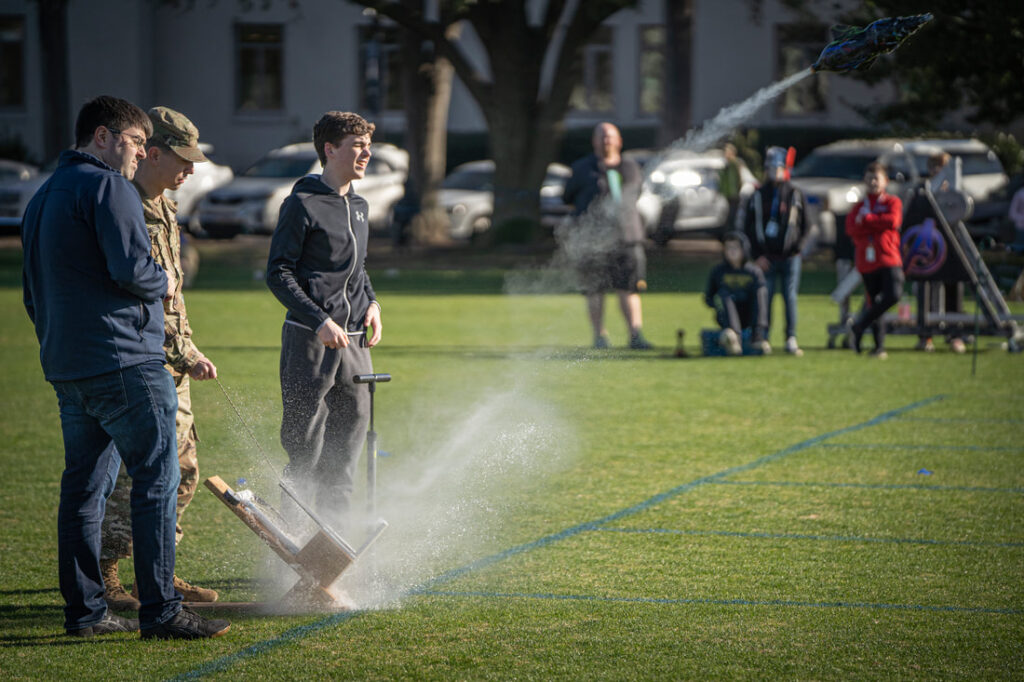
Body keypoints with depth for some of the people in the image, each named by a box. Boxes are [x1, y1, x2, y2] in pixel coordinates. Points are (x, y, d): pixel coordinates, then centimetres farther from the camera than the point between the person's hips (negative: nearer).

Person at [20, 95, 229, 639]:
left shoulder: (43, 197, 21)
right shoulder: (107, 186, -9)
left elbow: (33, 293, 25)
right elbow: (131, 268, -20)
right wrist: (165, 284, 0)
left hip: (66, 367, 9)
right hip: (123, 360, -9)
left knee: (84, 486, 11)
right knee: (156, 479, -7)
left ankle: (84, 610, 12)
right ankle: (161, 610, -10)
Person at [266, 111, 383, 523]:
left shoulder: (359, 207, 16)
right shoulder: (303, 204, -7)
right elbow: (278, 273, -9)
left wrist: (371, 302, 9)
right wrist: (319, 321, -18)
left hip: (354, 340, 7)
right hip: (310, 339, -7)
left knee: (352, 428, 8)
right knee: (304, 442, -6)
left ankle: (335, 522, 17)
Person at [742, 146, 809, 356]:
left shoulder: (795, 195, 6)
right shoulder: (757, 196, 7)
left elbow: (805, 226, 8)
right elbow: (749, 227, 7)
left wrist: (797, 248, -6)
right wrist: (757, 255, -2)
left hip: (790, 257, 0)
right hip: (766, 258, 1)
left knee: (790, 297, -2)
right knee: (764, 298, -1)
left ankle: (791, 339, 0)